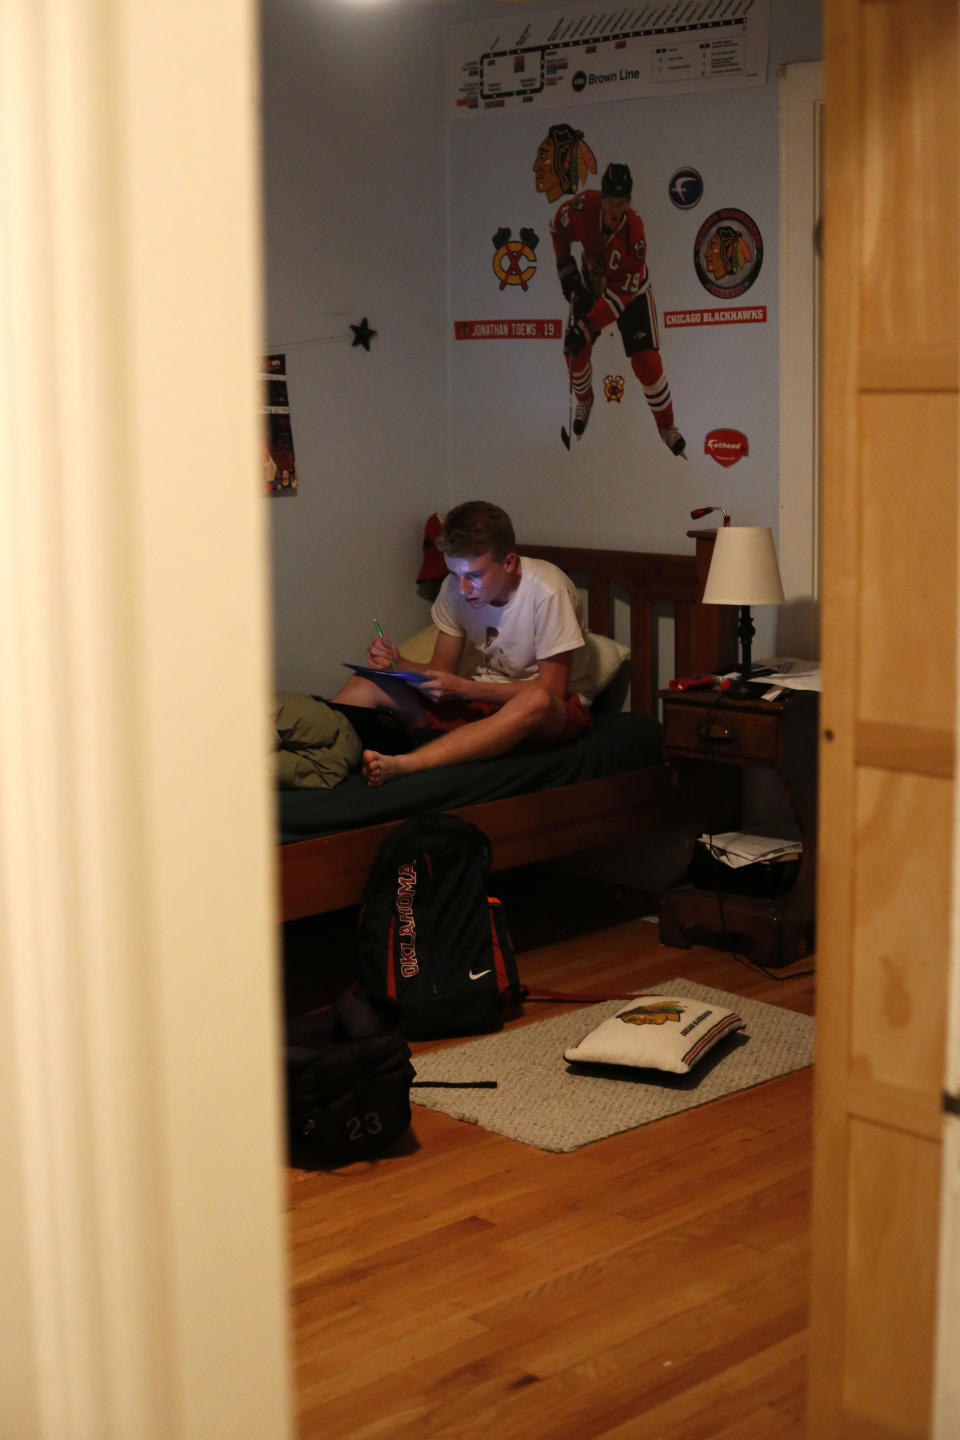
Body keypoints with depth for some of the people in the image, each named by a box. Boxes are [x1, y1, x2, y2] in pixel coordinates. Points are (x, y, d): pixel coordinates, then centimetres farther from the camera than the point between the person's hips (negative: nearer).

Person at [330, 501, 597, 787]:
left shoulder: (547, 591, -20)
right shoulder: (456, 587, -4)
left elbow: (551, 689, -20)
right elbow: (442, 670, 4)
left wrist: (465, 689, -25)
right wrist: (399, 664, -18)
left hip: (557, 709, -5)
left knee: (535, 701, -43)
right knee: (367, 684, -12)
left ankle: (397, 765, -58)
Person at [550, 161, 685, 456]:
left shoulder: (634, 235, -37)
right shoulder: (582, 207, -29)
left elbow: (620, 293, -35)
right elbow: (558, 226, -4)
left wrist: (588, 325, -41)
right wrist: (565, 269, -6)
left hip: (630, 291, -3)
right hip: (590, 287, 3)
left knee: (646, 360, -13)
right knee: (575, 352, -6)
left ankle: (666, 427, 8)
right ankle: (584, 401, 29)